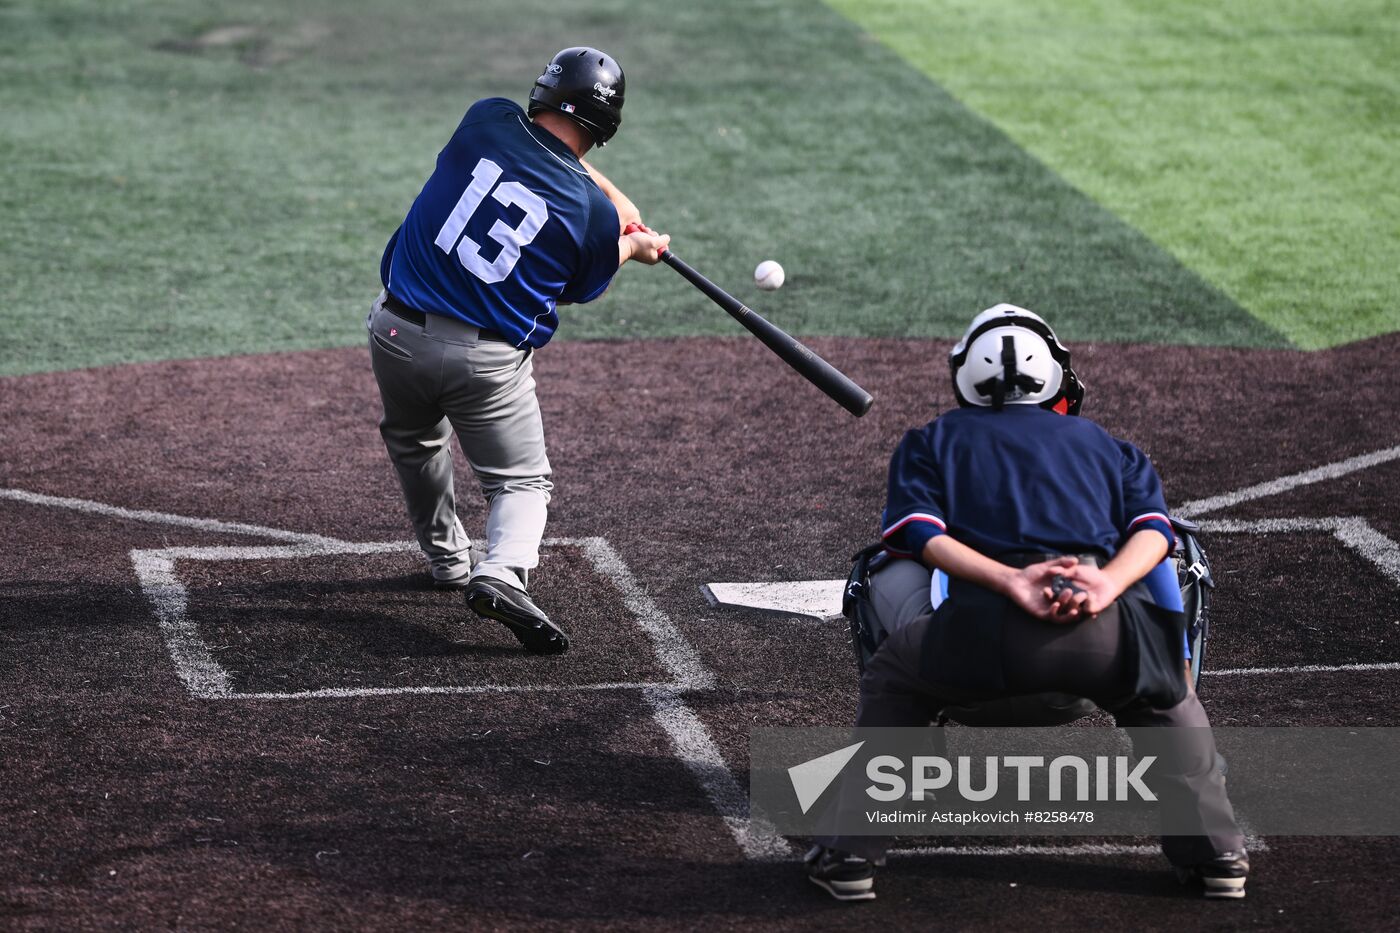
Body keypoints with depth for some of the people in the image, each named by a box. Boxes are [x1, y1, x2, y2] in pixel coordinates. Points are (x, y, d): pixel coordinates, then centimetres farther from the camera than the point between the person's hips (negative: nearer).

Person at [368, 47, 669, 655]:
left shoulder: (488, 120, -5)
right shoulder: (594, 215, -8)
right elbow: (576, 292, 11)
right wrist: (634, 246, 27)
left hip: (397, 331, 3)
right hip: (488, 360, -3)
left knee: (414, 442, 31)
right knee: (523, 482, 11)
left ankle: (448, 559, 41)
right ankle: (501, 573, -16)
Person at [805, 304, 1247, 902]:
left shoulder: (931, 441, 29)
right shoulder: (1104, 444, 33)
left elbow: (920, 531, 8)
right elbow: (1153, 528, 14)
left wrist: (1010, 581, -5)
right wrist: (1106, 584, -4)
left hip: (987, 625, -1)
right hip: (1109, 629, 1)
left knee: (890, 678, 28)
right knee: (1165, 691, 34)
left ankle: (851, 853, 20)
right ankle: (1215, 852, 24)